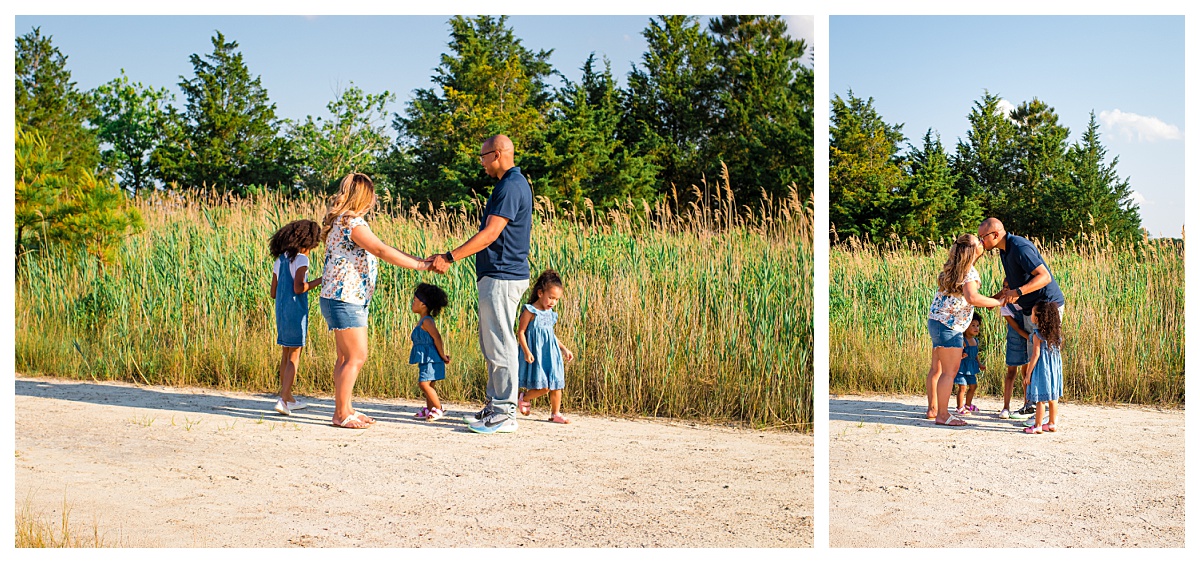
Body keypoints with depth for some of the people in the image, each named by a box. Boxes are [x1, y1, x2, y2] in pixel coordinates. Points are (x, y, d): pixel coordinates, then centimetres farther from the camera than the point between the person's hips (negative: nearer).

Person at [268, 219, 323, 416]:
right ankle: (283, 400, -12)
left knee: (286, 355, 16)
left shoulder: (280, 260, 12)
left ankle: (288, 398, 24)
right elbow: (298, 288, -19)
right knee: (294, 357, -4)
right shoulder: (300, 259, -10)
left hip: (281, 311, 8)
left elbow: (273, 293, 13)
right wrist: (319, 281, -9)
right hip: (295, 312, -8)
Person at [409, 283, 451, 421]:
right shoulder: (423, 321, 17)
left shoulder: (427, 321, -15)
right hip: (425, 359, 10)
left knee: (424, 383, -14)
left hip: (430, 358, -10)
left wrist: (442, 356, -16)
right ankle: (429, 409, 21)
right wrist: (442, 354, 17)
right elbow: (435, 339, 21)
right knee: (426, 384, 14)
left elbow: (437, 337, -20)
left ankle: (439, 409, -9)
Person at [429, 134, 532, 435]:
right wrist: (452, 256, 19)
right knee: (491, 345, 15)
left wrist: (450, 257, -18)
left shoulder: (510, 187, -15)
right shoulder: (514, 184, 18)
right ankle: (494, 406, 22)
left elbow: (490, 234, -21)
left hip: (502, 278, -11)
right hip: (496, 276, 11)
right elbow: (492, 234, 22)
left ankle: (505, 413, -3)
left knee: (500, 346, -7)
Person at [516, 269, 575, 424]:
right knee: (543, 387, -11)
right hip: (536, 354, -7)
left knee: (556, 384, 6)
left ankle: (556, 414, 17)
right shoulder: (530, 311, -10)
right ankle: (524, 399, 16)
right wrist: (526, 351, -20)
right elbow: (521, 332, -11)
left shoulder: (550, 313, 12)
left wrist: (564, 349, 20)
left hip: (551, 353, 7)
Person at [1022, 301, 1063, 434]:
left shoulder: (1038, 334, -15)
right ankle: (1052, 424, 21)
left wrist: (1028, 373, -11)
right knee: (1053, 398, 13)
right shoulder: (1057, 332, 4)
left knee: (1040, 399, -1)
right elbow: (1059, 351, 12)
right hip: (1055, 368, 7)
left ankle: (1038, 426, 4)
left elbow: (1036, 355, -16)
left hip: (1042, 368, -7)